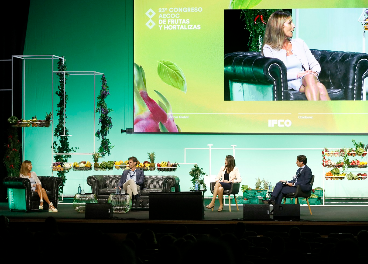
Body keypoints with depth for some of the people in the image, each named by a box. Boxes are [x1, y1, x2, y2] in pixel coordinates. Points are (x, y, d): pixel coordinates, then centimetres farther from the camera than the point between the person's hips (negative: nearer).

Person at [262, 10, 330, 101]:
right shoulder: (269, 49, 9)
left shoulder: (299, 43, 24)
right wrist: (298, 74, -15)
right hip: (289, 83, -4)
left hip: (306, 80, 4)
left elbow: (315, 65, 21)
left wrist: (314, 73, -4)